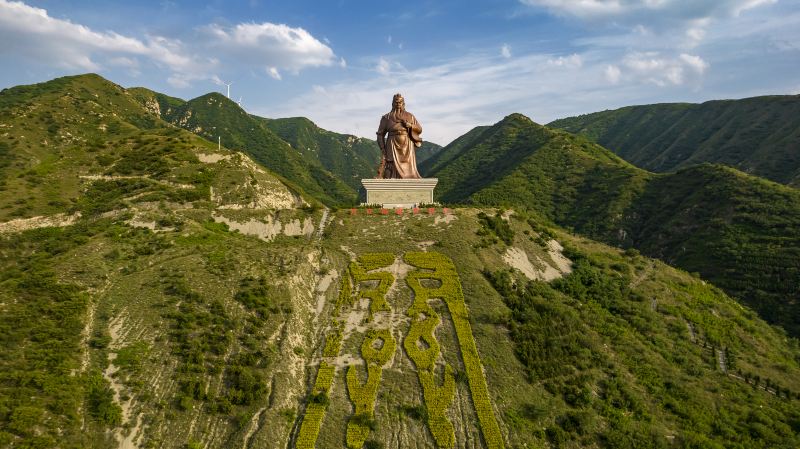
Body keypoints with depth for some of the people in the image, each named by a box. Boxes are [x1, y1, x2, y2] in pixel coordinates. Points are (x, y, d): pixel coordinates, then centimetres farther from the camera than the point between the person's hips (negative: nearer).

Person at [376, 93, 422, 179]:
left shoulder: (410, 116, 11)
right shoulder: (386, 118, 6)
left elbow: (419, 130, 14)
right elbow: (380, 134, 6)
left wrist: (410, 126, -6)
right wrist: (382, 149, -6)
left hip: (407, 148, 2)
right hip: (393, 148, -1)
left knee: (408, 172, -8)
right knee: (392, 173, -11)